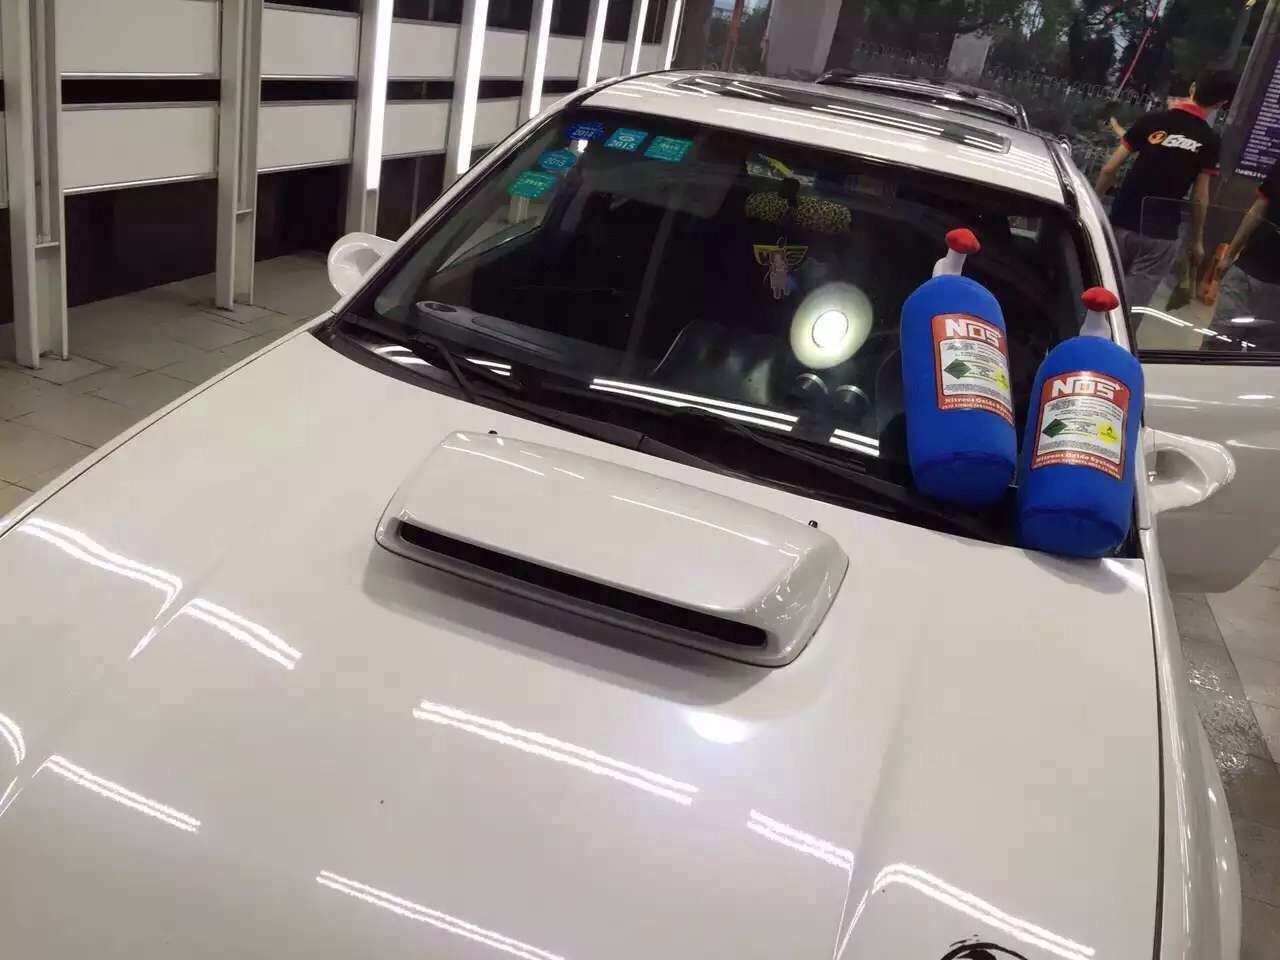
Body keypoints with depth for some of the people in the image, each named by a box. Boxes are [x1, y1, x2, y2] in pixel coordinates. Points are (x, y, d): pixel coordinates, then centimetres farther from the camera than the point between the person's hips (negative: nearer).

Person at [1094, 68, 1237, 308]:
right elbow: (1199, 198, -1)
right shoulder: (1210, 141, -3)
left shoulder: (1151, 121, -2)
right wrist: (1196, 241, 11)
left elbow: (1109, 169, -4)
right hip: (1161, 235, -1)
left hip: (1123, 222, 1)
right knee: (1132, 304, 2)